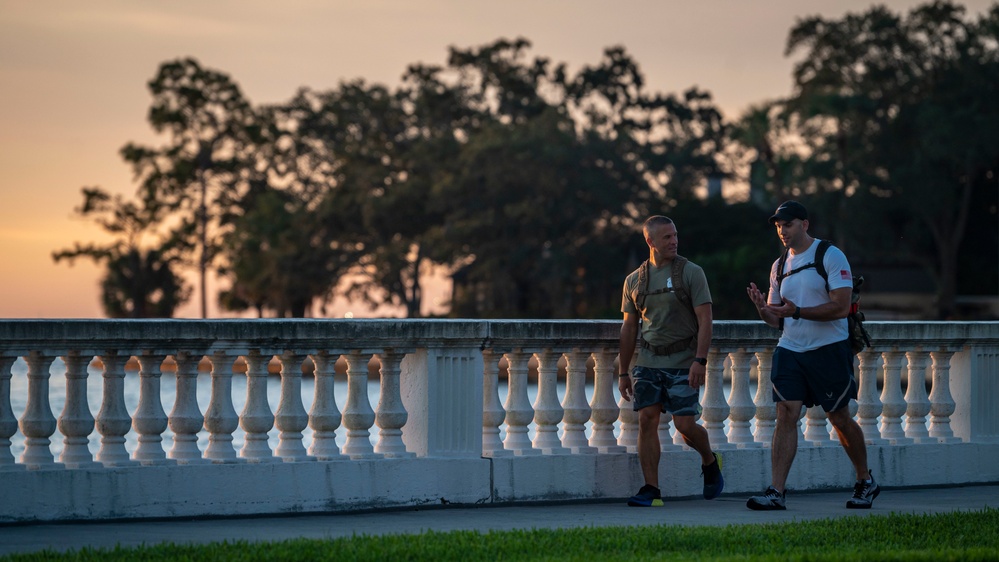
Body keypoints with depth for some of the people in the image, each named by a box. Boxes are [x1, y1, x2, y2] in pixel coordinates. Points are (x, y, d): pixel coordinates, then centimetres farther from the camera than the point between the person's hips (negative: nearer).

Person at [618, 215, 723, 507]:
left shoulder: (691, 273, -1)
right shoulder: (634, 281, 10)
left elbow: (705, 320, -6)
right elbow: (629, 328, 16)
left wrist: (700, 360, -17)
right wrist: (623, 372, 14)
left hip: (682, 362, -3)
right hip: (647, 362, 3)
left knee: (685, 423, -8)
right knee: (647, 420, -7)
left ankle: (710, 461, 24)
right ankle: (651, 491, -4)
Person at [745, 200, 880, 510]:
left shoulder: (831, 256, -7)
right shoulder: (779, 266, 12)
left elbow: (841, 307, -17)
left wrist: (796, 311, -24)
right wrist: (763, 308, -9)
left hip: (829, 349, -4)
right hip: (790, 349, 5)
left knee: (840, 418, 6)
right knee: (785, 415, -9)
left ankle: (866, 482, 27)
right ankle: (776, 492, -14)